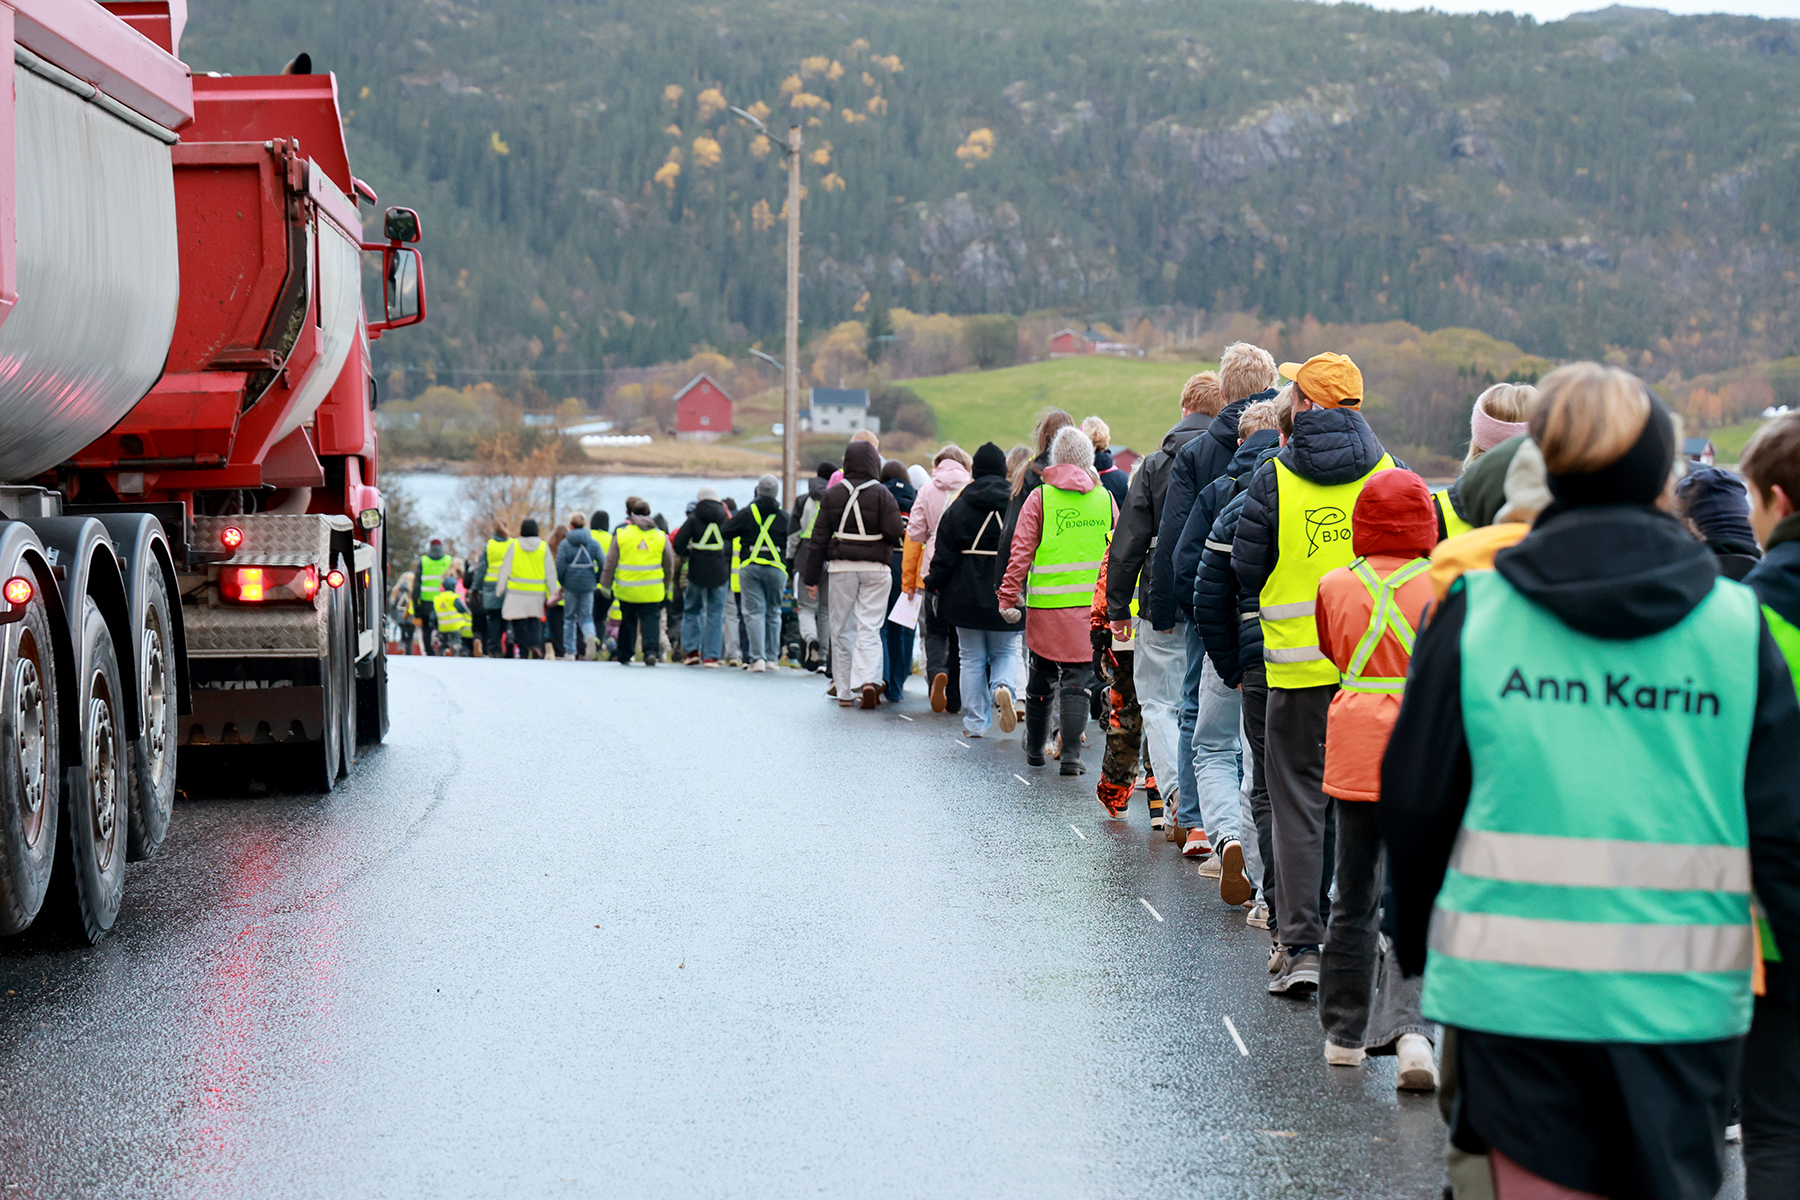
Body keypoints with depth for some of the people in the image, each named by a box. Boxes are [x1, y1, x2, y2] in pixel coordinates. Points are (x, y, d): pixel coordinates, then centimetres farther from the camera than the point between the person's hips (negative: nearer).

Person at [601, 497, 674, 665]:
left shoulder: (621, 533, -2)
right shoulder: (660, 536, 3)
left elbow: (610, 562, 2)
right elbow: (669, 565, 11)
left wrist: (605, 585, 12)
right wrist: (666, 586, 24)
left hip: (627, 588, 0)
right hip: (652, 591, 0)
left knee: (628, 620, 13)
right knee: (651, 619, 3)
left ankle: (624, 654, 20)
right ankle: (652, 650, -15)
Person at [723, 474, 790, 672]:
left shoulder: (747, 513, 2)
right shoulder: (783, 517, 4)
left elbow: (727, 533, 6)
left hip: (750, 567, -1)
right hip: (775, 568, 1)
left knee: (754, 612, -1)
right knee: (773, 612, 14)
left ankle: (757, 657, -13)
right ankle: (771, 657, 17)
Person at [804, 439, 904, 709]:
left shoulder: (833, 494, 3)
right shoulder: (881, 494, -7)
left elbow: (819, 537, 5)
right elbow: (895, 531, -13)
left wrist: (812, 577, 9)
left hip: (841, 567, 2)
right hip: (875, 568, -2)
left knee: (842, 628, 9)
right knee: (869, 627, 0)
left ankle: (844, 691, 11)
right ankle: (868, 679, -20)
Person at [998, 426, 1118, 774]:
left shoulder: (1040, 497, -2)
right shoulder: (1105, 498, 4)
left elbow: (1021, 551, -5)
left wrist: (1008, 597, -1)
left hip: (1047, 603, 0)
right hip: (1091, 603, 0)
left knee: (1041, 678, 14)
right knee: (1076, 681, 2)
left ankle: (1035, 749, 27)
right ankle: (1070, 755, -6)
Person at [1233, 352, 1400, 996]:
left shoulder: (1275, 478, -6)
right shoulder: (1387, 472, 1)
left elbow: (1246, 570, -1)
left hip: (1299, 664, -3)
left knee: (1298, 802, 3)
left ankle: (1302, 947, -2)